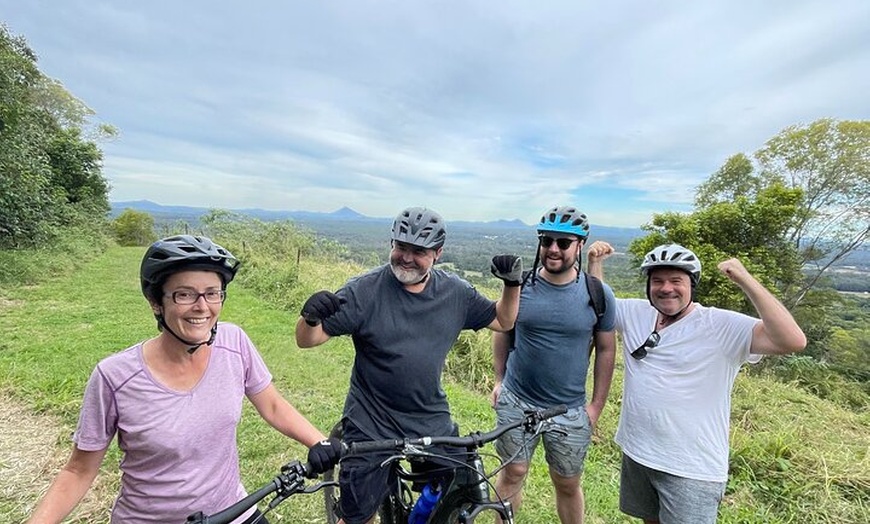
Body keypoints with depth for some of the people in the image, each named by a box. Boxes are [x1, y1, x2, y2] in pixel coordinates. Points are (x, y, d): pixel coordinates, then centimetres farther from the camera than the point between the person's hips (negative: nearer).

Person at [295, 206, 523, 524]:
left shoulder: (455, 292, -5)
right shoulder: (364, 290, -16)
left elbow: (503, 321, 7)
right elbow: (307, 340, -14)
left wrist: (512, 284, -10)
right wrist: (311, 316, -36)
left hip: (434, 424, 3)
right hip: (371, 429, -2)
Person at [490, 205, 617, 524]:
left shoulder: (598, 293, -8)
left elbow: (606, 350, 0)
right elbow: (502, 333, 5)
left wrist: (596, 405, 0)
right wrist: (499, 380, 4)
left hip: (570, 411, 0)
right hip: (516, 401, 1)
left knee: (568, 485, 16)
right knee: (513, 474, 15)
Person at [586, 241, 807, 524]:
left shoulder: (723, 326, -16)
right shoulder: (636, 312, -1)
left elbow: (793, 341, -27)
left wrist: (745, 280, -31)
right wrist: (595, 262, -1)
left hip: (691, 471, -5)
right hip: (635, 453, 5)